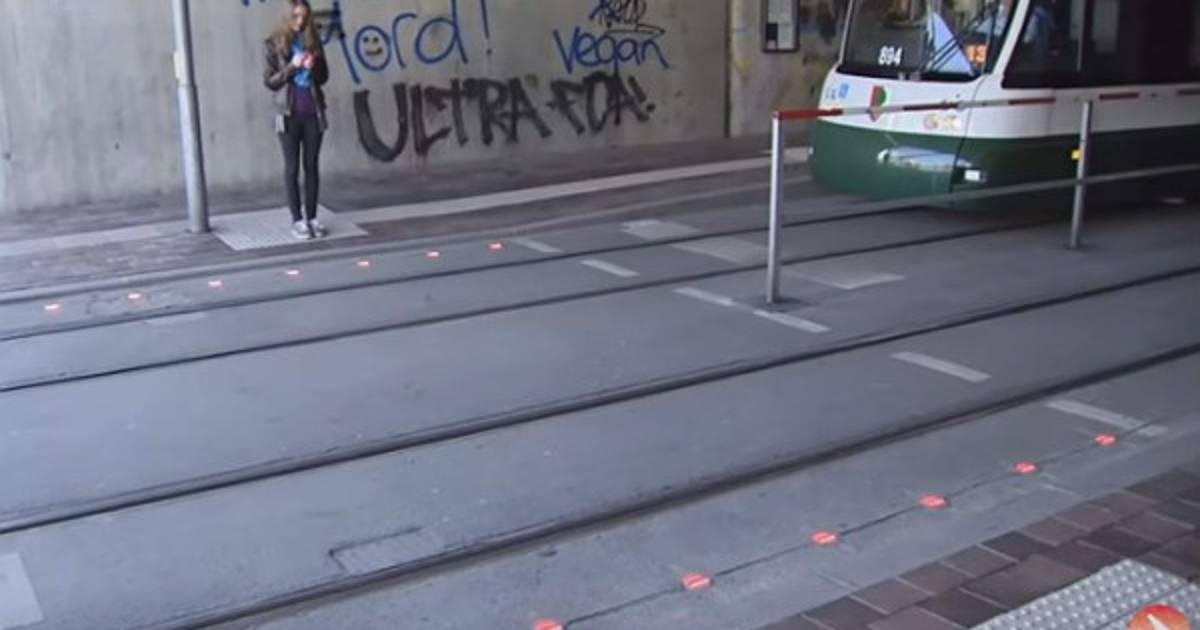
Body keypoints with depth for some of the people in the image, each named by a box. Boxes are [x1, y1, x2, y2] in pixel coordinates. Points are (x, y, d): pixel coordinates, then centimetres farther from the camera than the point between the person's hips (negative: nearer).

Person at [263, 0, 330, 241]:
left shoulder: (313, 41, 7)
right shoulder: (275, 43, -2)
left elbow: (324, 77, 10)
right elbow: (269, 81, -5)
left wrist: (313, 67, -11)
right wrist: (292, 67, -17)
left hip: (313, 112, 3)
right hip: (289, 113, -3)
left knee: (312, 166, 5)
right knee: (292, 167, 1)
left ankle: (312, 217, 11)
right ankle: (297, 220, 3)